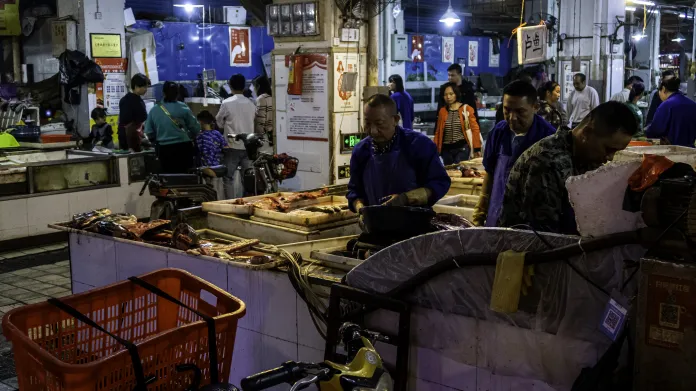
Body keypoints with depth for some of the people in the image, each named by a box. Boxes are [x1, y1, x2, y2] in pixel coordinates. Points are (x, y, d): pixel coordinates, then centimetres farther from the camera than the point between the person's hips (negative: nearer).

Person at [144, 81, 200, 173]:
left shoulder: (154, 110, 0)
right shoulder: (183, 108, -6)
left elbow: (149, 133, 2)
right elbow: (195, 128, -3)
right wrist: (190, 137, 17)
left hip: (164, 149, 2)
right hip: (182, 147, -2)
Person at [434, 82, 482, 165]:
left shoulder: (466, 109, -2)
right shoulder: (442, 111, 9)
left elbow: (475, 129, -2)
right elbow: (438, 132, 13)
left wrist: (477, 149, -7)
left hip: (462, 148, -4)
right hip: (446, 149, 4)